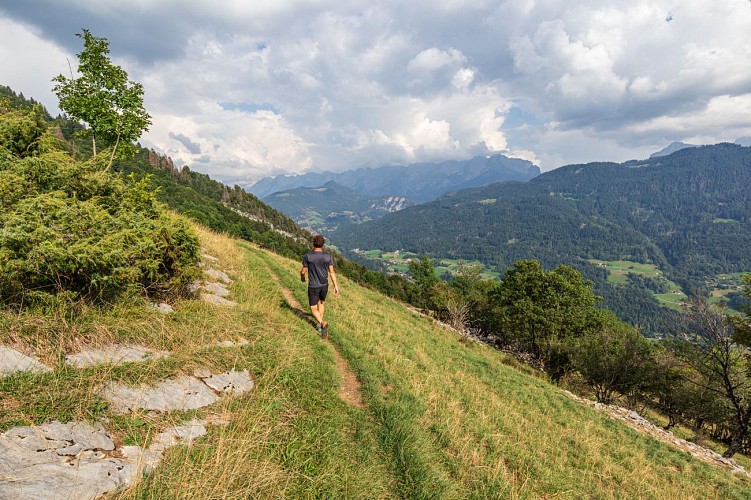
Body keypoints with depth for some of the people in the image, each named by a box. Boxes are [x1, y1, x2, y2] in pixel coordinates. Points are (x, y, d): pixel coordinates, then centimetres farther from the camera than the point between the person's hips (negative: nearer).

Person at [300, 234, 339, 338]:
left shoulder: (307, 256, -15)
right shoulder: (328, 256, -9)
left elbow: (303, 271, -6)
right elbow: (332, 272, -7)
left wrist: (302, 277, 17)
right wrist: (336, 286, -1)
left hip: (313, 286, -3)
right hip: (324, 285, 3)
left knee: (314, 309, 7)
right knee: (322, 303, 29)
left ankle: (323, 323, -19)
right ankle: (319, 324, 36)